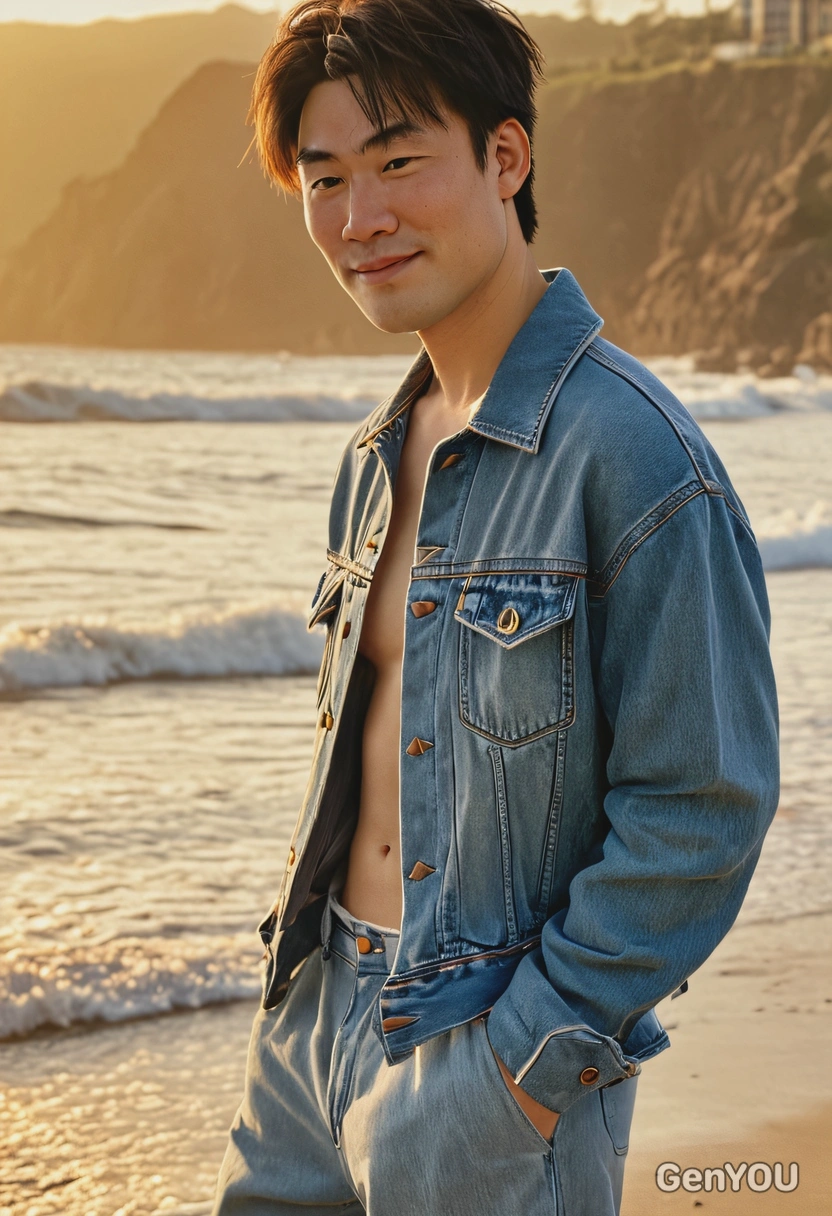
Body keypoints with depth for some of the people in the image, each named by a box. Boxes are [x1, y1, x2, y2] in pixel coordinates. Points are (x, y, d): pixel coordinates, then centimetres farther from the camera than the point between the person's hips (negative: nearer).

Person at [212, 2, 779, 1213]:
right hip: (318, 1015, 7)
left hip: (494, 1065, -7)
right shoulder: (381, 454, 9)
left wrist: (529, 1061, -17)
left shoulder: (635, 454, -17)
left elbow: (701, 811, -18)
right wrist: (305, 957, 14)